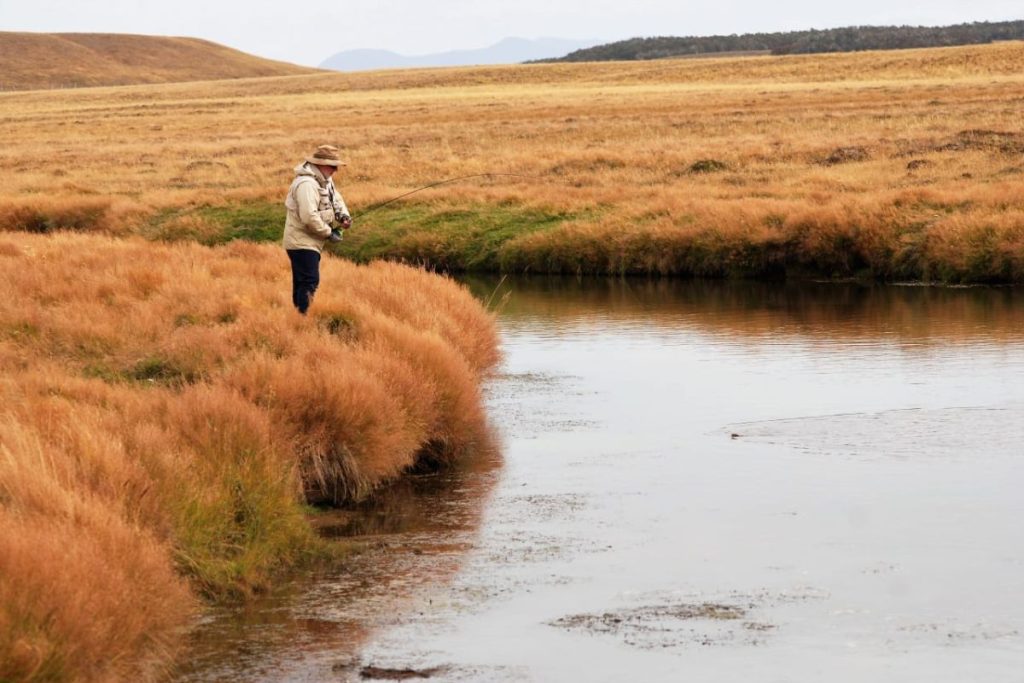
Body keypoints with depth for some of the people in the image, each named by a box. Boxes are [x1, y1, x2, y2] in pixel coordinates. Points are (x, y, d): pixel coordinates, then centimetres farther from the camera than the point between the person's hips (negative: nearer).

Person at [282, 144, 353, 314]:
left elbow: (336, 199, 18)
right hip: (302, 242, -10)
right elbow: (309, 217, -30)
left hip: (310, 241, 10)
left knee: (301, 283, 14)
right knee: (309, 282, -15)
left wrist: (343, 215, -4)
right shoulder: (307, 184, -23)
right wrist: (329, 233, -19)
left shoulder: (324, 180, 10)